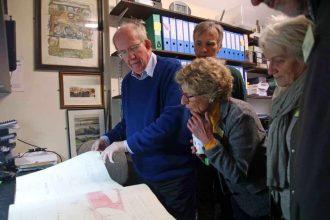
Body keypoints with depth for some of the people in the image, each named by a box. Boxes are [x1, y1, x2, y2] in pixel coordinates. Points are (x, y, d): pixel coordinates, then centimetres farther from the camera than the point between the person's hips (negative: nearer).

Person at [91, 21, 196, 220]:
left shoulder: (171, 70, -16)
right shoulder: (128, 81, 7)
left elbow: (174, 119, -29)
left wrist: (126, 144, -23)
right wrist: (109, 138, 0)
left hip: (175, 175, -6)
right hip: (144, 174, 6)